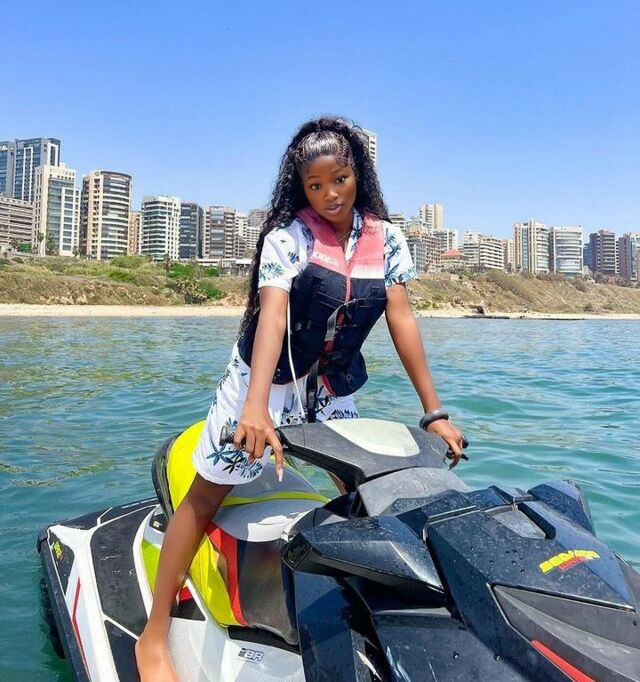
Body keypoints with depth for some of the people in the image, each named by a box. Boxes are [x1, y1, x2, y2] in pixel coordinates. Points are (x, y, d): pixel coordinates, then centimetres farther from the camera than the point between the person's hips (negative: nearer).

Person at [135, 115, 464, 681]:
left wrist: (434, 411, -11)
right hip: (265, 382, -4)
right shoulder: (287, 237, -16)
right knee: (207, 494, 0)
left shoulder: (386, 238, -4)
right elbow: (271, 314, -30)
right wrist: (256, 405, -44)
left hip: (334, 390, 4)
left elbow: (401, 318, -7)